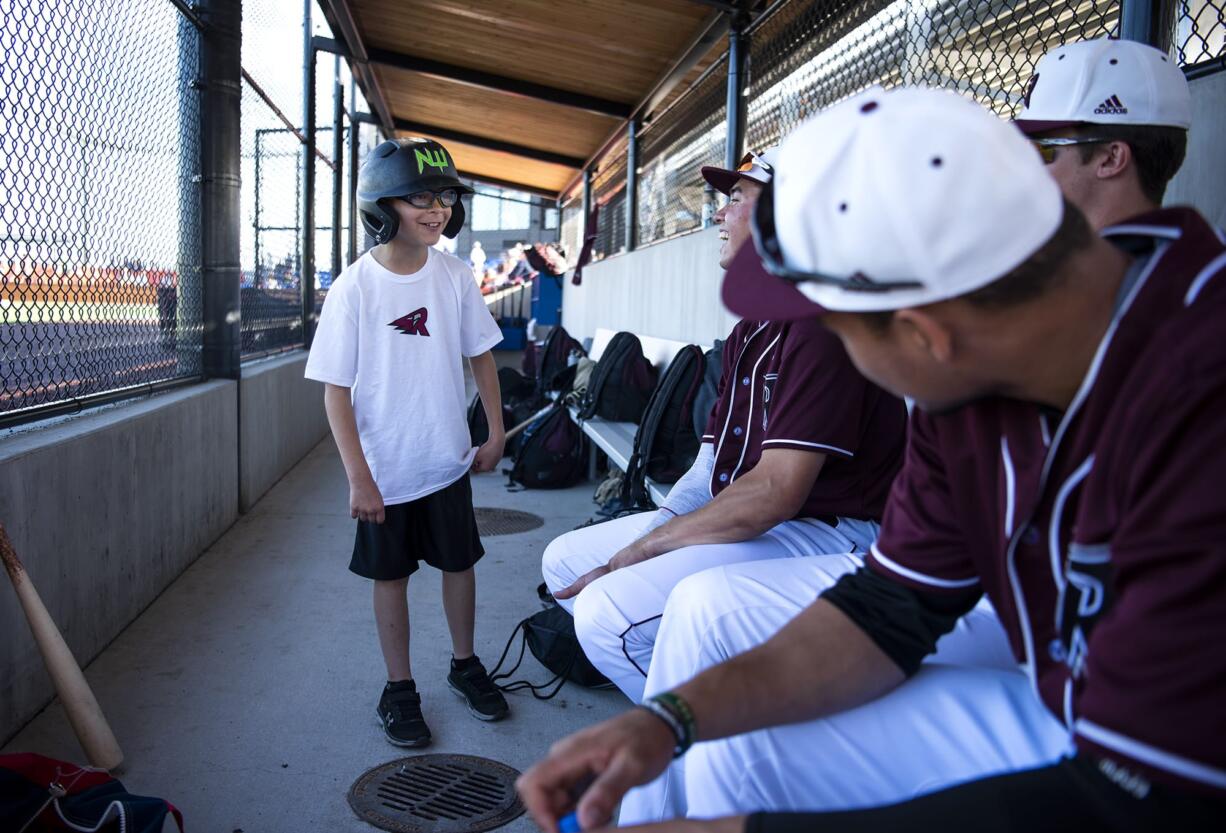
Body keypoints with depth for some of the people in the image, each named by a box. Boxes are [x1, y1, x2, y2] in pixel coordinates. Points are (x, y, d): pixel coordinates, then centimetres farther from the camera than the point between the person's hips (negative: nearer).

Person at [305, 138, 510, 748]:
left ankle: (464, 665, 38)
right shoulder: (354, 287, -14)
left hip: (449, 462, 3)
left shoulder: (454, 276, -4)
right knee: (391, 576, 10)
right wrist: (359, 478, -16)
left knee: (459, 562, 15)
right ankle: (399, 689, 28)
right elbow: (336, 390, -12)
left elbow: (481, 355, 8)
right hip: (386, 470, -3)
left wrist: (496, 433, 5)